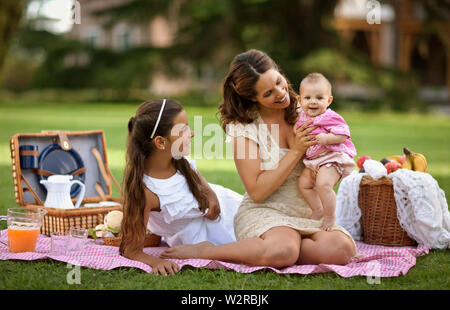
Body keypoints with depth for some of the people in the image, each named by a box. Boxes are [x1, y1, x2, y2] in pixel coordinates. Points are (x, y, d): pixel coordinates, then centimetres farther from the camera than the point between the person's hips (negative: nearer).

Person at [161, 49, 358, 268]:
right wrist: (296, 151, -16)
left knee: (342, 248, -29)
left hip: (310, 215, 4)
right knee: (283, 252, -39)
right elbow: (257, 191, -13)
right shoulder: (244, 127, -6)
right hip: (265, 212, -4)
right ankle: (204, 251, -14)